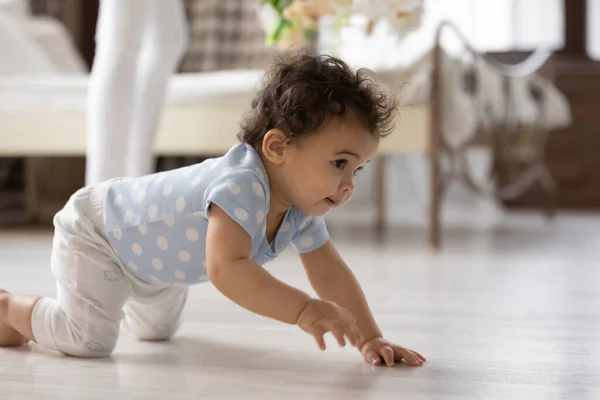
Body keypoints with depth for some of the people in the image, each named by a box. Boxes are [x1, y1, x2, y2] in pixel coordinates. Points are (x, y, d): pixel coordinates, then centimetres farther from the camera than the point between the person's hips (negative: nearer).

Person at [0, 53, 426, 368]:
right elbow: (227, 268, -55)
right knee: (89, 338, -21)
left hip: (153, 257, 9)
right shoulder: (240, 187, -44)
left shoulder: (301, 211, -15)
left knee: (157, 328, 26)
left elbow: (332, 275, -9)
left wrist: (371, 339, -18)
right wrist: (303, 310, -62)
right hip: (93, 232, -9)